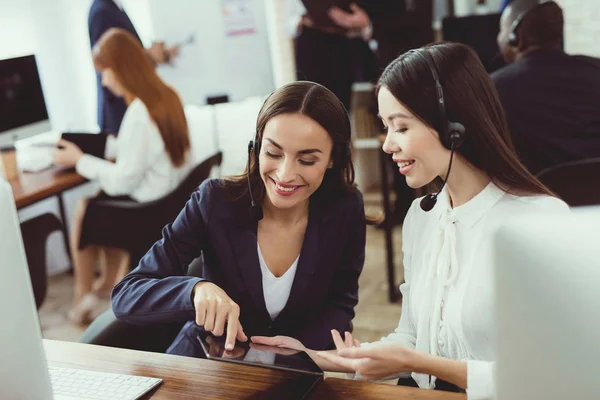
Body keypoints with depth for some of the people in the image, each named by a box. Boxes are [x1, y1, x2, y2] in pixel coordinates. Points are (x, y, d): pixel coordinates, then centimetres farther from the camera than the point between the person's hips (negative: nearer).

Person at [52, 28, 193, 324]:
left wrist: (80, 161, -9)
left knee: (85, 211, 13)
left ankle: (83, 295, 29)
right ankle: (108, 282, 31)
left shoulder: (138, 112, -24)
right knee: (103, 200, 23)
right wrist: (98, 145, 13)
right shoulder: (168, 96, 1)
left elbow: (124, 180, -21)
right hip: (173, 201, 8)